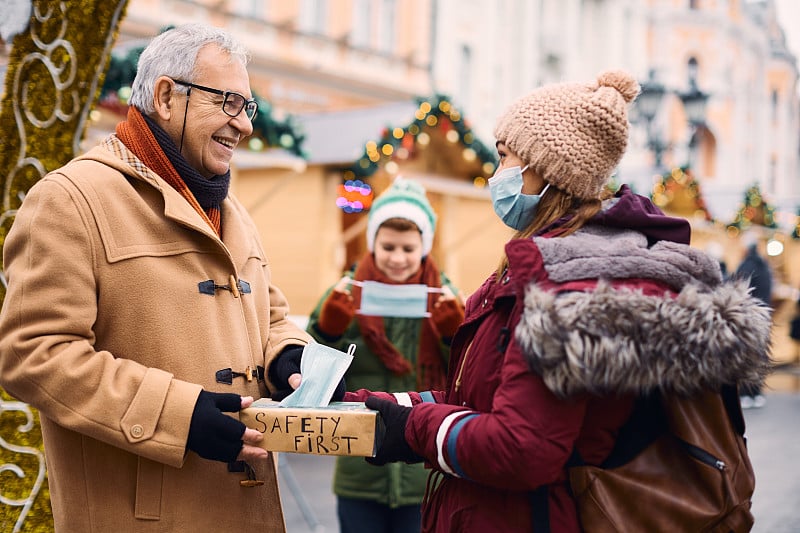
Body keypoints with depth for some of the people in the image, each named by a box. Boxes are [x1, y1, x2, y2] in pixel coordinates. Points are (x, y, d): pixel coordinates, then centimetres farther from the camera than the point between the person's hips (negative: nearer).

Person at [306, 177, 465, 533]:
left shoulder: (444, 299, 2)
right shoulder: (347, 295, 1)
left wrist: (454, 332, -16)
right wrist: (328, 326, -16)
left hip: (426, 476, 0)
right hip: (359, 474, 0)